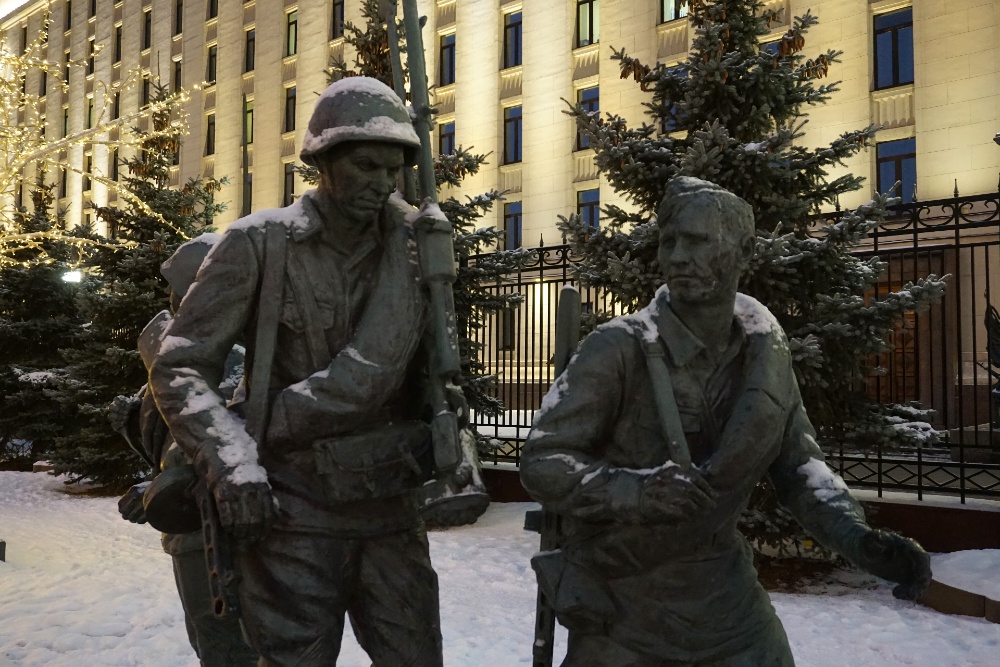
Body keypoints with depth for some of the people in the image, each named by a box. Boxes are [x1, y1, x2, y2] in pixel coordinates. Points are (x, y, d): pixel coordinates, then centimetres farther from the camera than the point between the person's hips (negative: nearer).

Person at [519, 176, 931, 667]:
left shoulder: (764, 349, -6)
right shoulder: (618, 349, -21)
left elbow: (796, 462, 1)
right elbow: (540, 461, -19)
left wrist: (858, 538, -16)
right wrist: (634, 489, -35)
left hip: (722, 591, 4)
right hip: (622, 600, -4)